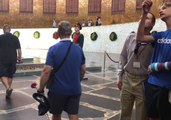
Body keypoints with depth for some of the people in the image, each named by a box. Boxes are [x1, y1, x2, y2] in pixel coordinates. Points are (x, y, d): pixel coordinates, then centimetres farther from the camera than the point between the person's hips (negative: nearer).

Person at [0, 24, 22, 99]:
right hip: (13, 60, 3)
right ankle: (8, 93, 19)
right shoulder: (15, 38, 4)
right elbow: (19, 50, 3)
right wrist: (19, 58, 15)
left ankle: (8, 88, -19)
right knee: (10, 75, 14)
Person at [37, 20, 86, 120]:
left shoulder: (53, 49, -12)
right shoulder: (79, 49, 0)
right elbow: (83, 70, 9)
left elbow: (47, 71, -15)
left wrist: (41, 89, -5)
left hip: (58, 90, -2)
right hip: (75, 90, 2)